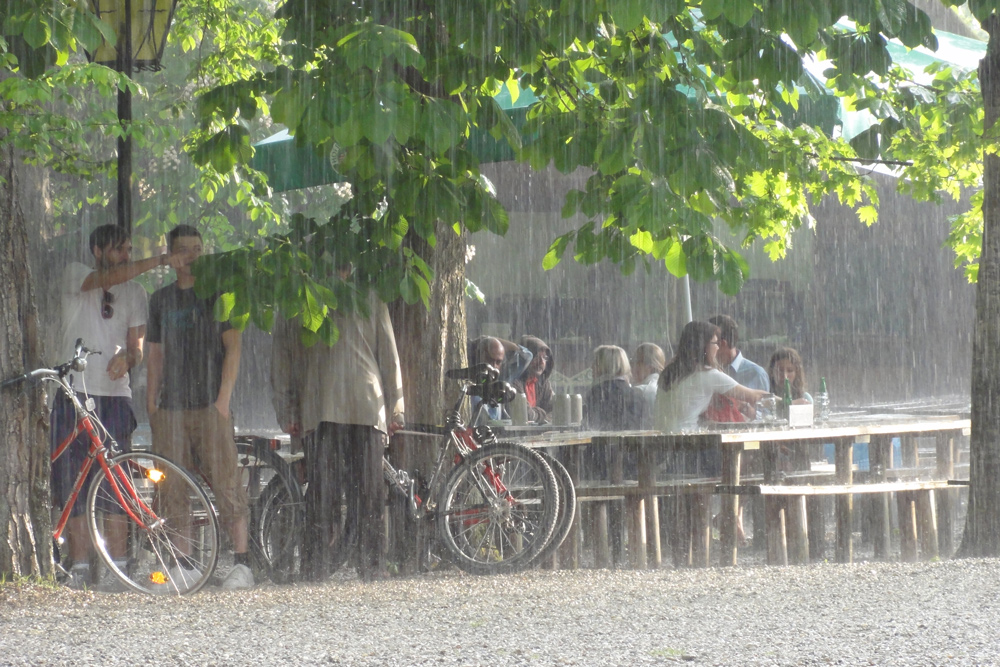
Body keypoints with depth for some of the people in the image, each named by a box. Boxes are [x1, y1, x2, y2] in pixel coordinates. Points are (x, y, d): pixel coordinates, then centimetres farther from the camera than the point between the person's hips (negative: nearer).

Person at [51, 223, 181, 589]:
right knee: (73, 483, -3)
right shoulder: (75, 275, 4)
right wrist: (158, 261, -24)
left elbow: (137, 347, 11)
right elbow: (109, 278, -17)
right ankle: (80, 566, 0)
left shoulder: (134, 292, 14)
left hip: (115, 395, 2)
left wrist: (126, 357, -13)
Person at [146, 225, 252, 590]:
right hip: (170, 407, 4)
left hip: (210, 406, -4)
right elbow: (156, 355, 19)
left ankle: (242, 563, -10)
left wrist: (223, 400, -9)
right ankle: (182, 563, 7)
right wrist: (150, 405, 11)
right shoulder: (161, 299, 17)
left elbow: (233, 347, 0)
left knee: (226, 483, -9)